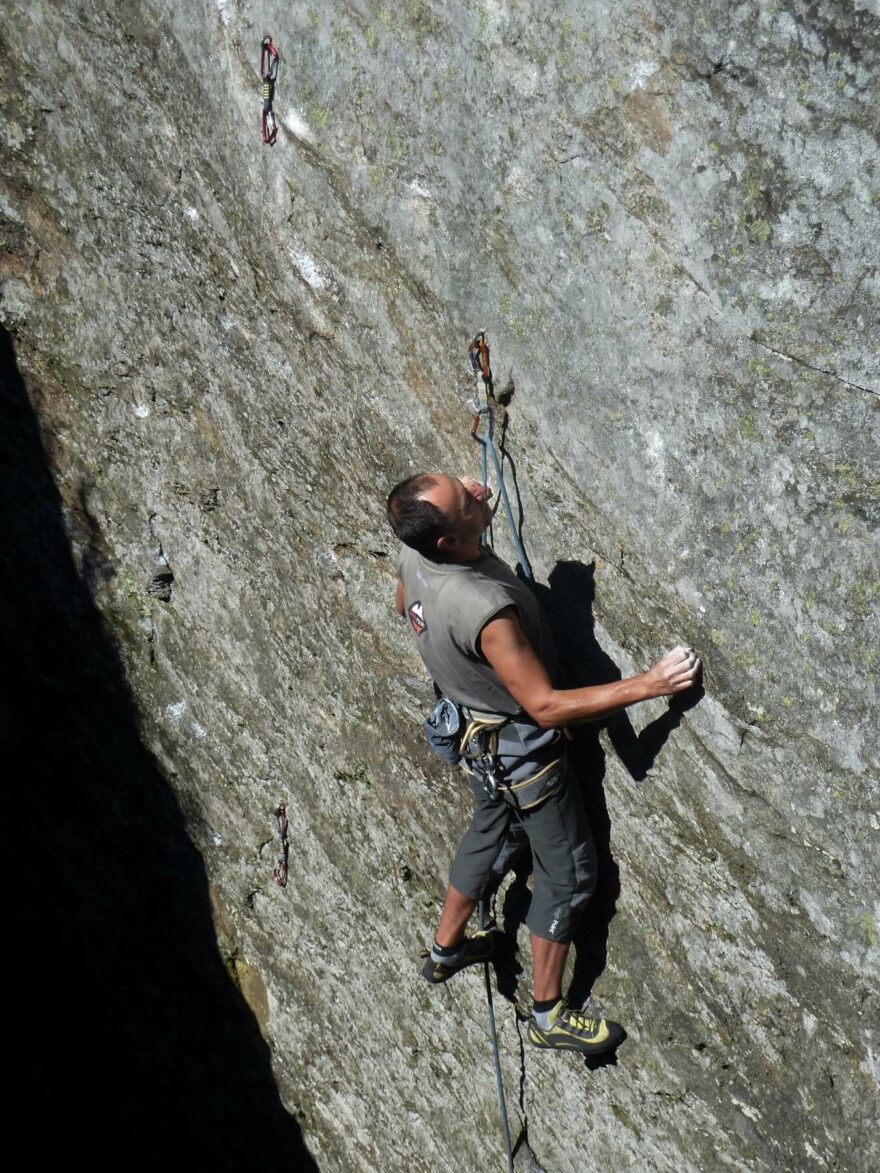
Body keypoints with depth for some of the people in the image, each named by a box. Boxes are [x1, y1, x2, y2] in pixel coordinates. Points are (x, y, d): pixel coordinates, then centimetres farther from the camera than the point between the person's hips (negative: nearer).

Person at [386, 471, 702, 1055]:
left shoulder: (414, 556, -16)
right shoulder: (485, 609, -42)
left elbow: (404, 606, 9)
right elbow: (545, 706, -37)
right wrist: (647, 684, -37)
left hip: (476, 735, 8)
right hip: (520, 749, -8)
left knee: (490, 831, 31)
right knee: (569, 871, 10)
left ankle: (447, 948, 51)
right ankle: (549, 1015, 25)